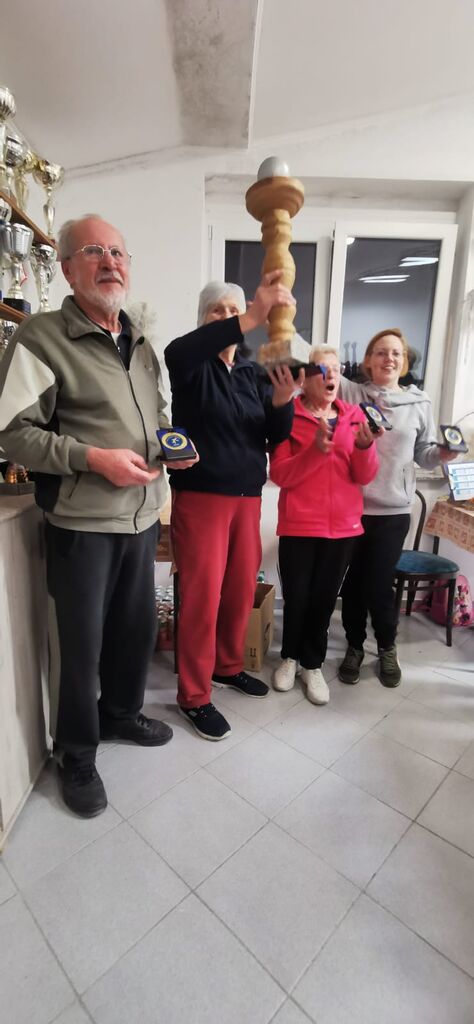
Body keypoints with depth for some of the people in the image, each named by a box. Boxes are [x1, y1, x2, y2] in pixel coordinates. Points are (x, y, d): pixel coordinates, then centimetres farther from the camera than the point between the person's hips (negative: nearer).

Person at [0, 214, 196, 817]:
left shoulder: (141, 345, 14)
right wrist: (95, 458, -22)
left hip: (142, 516, 7)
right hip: (82, 523, -6)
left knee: (137, 626, 18)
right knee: (80, 642, 8)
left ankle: (120, 713, 44)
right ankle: (76, 754, 32)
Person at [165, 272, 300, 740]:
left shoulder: (254, 374, 12)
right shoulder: (194, 365, -2)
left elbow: (277, 437, 7)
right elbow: (176, 352, -28)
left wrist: (282, 401, -14)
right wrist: (252, 319, -39)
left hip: (247, 497, 5)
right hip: (200, 497, -5)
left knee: (241, 591, 13)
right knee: (201, 597, -2)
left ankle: (227, 666, 35)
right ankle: (194, 695, 14)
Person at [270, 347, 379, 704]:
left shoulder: (353, 415, 6)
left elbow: (366, 476, 1)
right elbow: (280, 475, -12)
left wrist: (365, 447, -18)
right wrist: (316, 449, -24)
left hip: (343, 524, 3)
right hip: (299, 524, -3)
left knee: (325, 597, 11)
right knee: (296, 597, 5)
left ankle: (313, 664, 31)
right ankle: (290, 656, 32)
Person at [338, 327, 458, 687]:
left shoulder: (420, 403, 4)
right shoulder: (349, 393, 0)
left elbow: (424, 455, 8)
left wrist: (444, 454, -11)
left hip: (393, 512, 0)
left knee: (379, 586, 5)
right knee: (352, 583, 11)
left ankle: (387, 648, 33)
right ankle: (355, 646, 34)